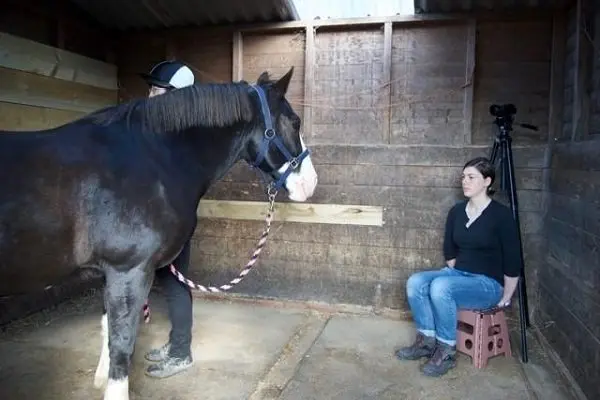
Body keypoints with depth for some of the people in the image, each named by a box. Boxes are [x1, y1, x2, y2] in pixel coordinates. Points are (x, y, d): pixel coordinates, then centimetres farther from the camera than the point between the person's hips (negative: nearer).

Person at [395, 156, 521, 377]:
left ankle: (446, 352, -15)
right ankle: (426, 341, -5)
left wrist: (505, 299, -6)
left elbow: (512, 261, -11)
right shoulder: (456, 211, 5)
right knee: (415, 282, -19)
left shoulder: (501, 215, -13)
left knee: (440, 286, -32)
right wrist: (455, 274, 8)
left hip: (488, 283, -6)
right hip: (457, 274, 6)